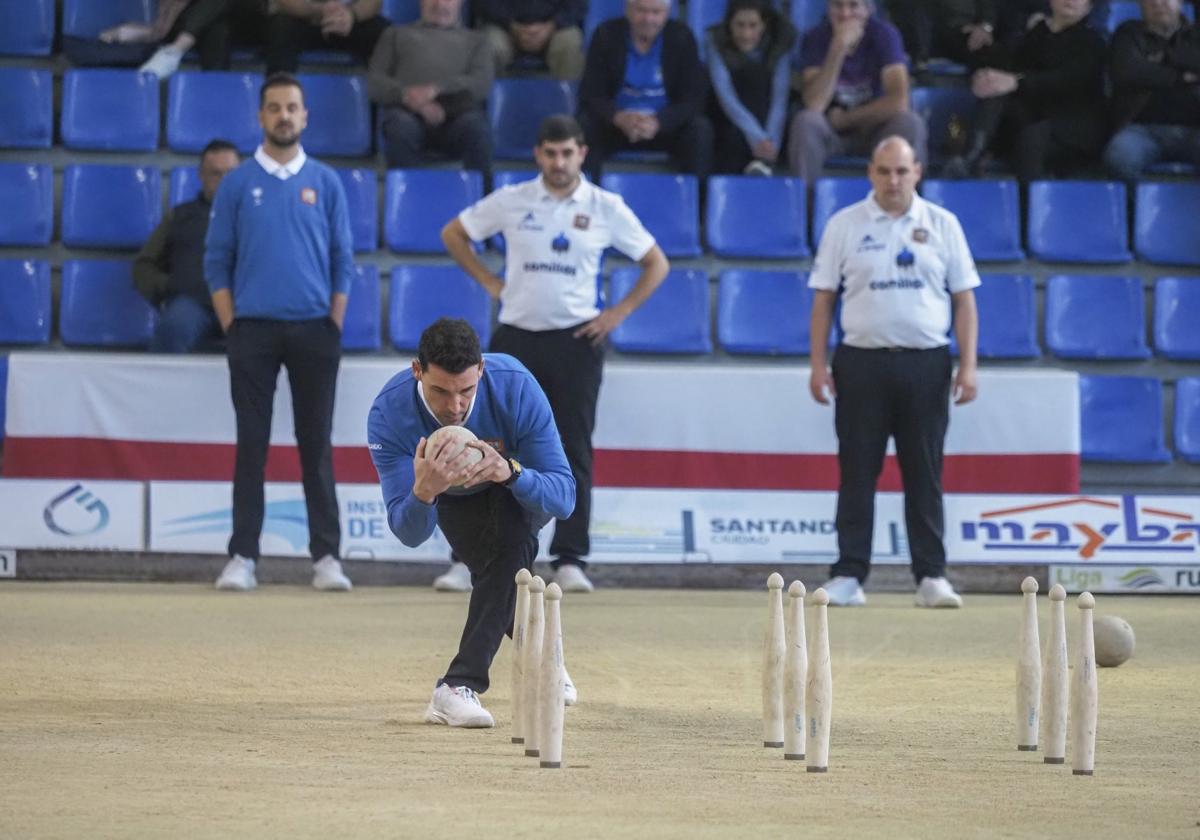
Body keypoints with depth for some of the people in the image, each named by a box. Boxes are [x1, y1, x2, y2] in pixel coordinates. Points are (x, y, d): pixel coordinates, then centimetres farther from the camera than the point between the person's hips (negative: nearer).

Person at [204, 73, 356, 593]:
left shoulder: (325, 183, 7)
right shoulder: (238, 184, 5)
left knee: (317, 444, 2)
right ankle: (242, 556, 2)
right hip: (253, 330, 0)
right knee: (252, 444, 1)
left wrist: (335, 324, 0)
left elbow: (343, 259, 7)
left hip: (314, 330, 0)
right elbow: (217, 260, 5)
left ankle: (326, 556, 4)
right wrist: (230, 325, -3)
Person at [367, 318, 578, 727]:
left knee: (509, 539, -31)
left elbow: (564, 497, -37)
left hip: (523, 483, -2)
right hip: (456, 497, 2)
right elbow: (409, 533, -34)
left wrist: (509, 472, -57)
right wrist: (423, 491, -57)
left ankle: (461, 685, -29)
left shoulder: (516, 387, -38)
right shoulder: (389, 414, -35)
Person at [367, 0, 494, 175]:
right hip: (408, 110, 0)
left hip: (458, 114, 0)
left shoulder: (475, 40, 29)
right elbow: (374, 82, 15)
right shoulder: (396, 34, 30)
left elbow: (482, 82, 9)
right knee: (402, 127, -36)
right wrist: (406, 95, -9)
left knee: (476, 127, -35)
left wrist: (437, 89, -11)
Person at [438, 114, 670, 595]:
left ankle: (570, 560, -2)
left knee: (574, 453, -3)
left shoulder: (605, 209, 1)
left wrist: (619, 312, -1)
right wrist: (488, 282, 5)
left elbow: (656, 264, 8)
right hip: (516, 338, 1)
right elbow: (453, 234, 15)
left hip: (576, 339, -1)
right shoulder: (511, 202, 2)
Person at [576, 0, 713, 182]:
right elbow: (590, 94, -9)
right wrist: (619, 118, -30)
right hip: (615, 124, 0)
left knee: (700, 129, -28)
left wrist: (658, 122, -30)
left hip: (666, 126, 0)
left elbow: (694, 97, -10)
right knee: (585, 125, -29)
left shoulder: (681, 36, -6)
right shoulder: (606, 35, -5)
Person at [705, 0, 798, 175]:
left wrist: (771, 142, -31)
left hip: (766, 120, 2)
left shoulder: (778, 43, -8)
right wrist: (756, 136, -37)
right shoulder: (717, 42, -12)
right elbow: (725, 95, -24)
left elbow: (779, 99, -16)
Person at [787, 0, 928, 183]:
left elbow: (899, 103, -22)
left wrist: (845, 119, -16)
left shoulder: (884, 35, -12)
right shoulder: (815, 38, -11)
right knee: (805, 121, -32)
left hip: (874, 128, 0)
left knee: (910, 123, -30)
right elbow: (814, 105, -24)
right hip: (829, 131, 0)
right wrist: (838, 48, -30)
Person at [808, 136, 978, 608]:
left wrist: (967, 366, -3)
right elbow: (823, 298, 5)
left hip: (926, 363, 1)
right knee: (857, 472, 0)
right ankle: (849, 577, 3)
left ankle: (931, 577, 6)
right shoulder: (845, 225, 5)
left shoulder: (942, 225, 7)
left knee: (925, 475, 3)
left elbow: (963, 299, 6)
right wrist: (818, 365, -3)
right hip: (862, 361, 0)